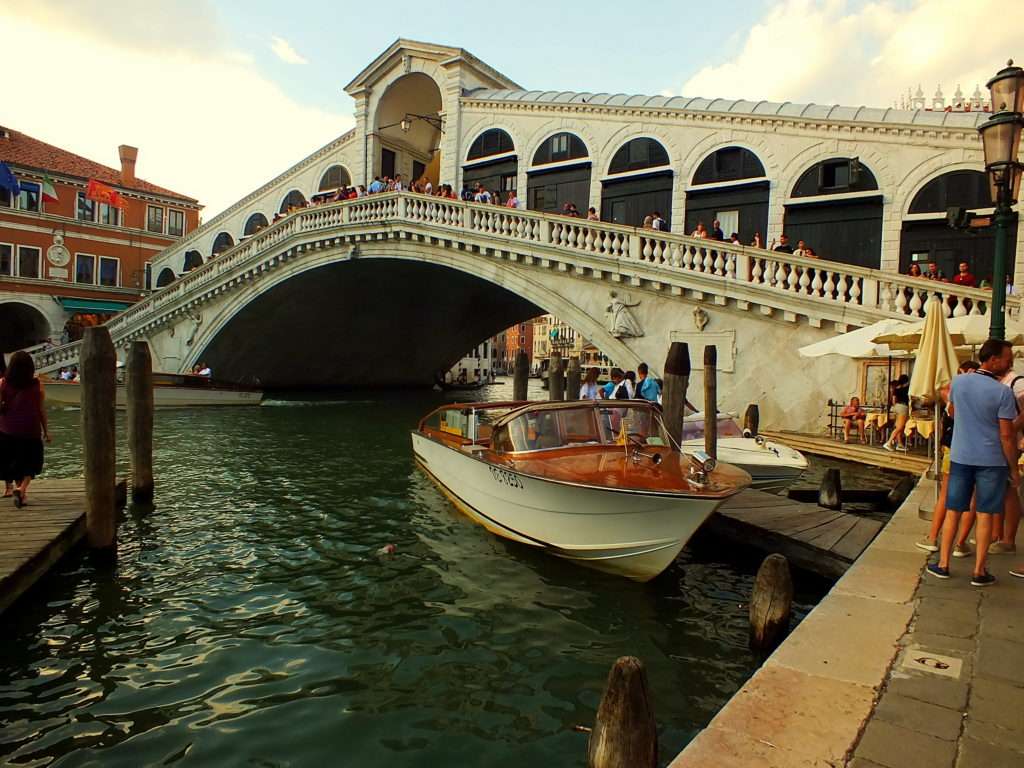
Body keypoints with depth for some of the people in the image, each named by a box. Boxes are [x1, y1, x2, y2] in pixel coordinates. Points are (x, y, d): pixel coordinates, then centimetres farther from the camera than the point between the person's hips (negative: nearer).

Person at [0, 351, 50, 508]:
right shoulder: (36, 385, -7)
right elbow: (42, 410, -3)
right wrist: (46, 431, 5)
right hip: (30, 431, -1)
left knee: (14, 463, 18)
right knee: (30, 464, 10)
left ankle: (20, 490, 25)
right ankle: (22, 489, -12)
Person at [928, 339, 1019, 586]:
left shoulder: (958, 382, -1)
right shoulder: (1002, 392, -15)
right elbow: (1006, 435, -13)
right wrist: (1014, 469, -4)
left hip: (960, 456, 3)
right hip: (991, 460, -3)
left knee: (953, 511, 10)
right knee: (985, 514, 5)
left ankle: (943, 564, 14)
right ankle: (979, 571, 11)